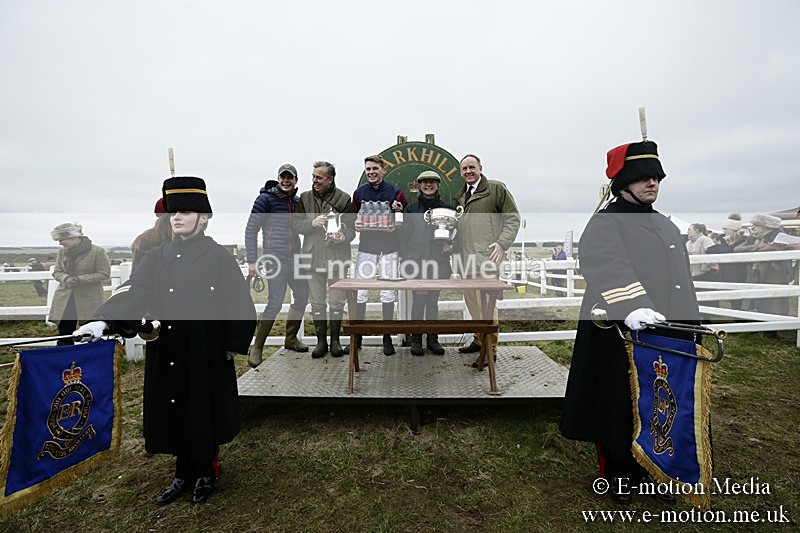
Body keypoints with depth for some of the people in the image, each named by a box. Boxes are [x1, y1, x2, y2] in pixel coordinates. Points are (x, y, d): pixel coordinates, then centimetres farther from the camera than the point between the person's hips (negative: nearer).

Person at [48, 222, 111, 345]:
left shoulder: (98, 252, -10)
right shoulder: (62, 251, 7)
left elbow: (104, 274, -10)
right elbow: (56, 272, 13)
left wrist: (79, 279, -17)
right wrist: (66, 278, -10)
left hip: (89, 300, -5)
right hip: (64, 300, 5)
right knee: (64, 336, 8)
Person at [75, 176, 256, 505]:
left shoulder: (219, 257, -9)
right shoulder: (158, 257, 5)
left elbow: (239, 304, -9)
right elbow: (133, 292, -5)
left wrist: (233, 345, -10)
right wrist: (104, 321, -21)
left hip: (206, 355, -4)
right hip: (167, 355, 5)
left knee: (204, 411, 10)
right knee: (174, 412, 15)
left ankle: (206, 472, 33)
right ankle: (183, 473, 36)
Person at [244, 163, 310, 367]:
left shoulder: (297, 201, 14)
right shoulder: (265, 199, -3)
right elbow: (251, 230, -5)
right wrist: (252, 260, -11)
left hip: (295, 258, 7)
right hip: (275, 258, -7)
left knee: (302, 297, 11)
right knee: (275, 303, -11)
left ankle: (291, 339, 29)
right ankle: (257, 348, 4)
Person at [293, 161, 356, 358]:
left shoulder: (343, 199, 0)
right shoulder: (305, 198, 8)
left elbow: (352, 227, 1)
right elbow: (296, 224, 7)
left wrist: (344, 237, -20)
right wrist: (311, 223, -13)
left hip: (337, 256, -2)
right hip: (313, 256, 2)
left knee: (337, 302, 5)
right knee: (317, 302, 8)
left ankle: (335, 340, 21)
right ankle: (321, 341, 21)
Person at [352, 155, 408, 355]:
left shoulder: (395, 192, 1)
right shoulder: (359, 193, 8)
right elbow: (353, 218, 12)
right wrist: (355, 225, -10)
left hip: (389, 248, -1)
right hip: (366, 247, 2)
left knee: (388, 294, 2)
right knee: (360, 293, -1)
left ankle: (387, 337, 16)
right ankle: (357, 336, 13)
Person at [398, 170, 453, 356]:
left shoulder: (446, 208, 8)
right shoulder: (411, 208, 5)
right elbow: (403, 234, 4)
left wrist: (450, 245, -8)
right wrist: (407, 258, -4)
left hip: (438, 261, 2)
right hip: (416, 261, -1)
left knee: (433, 300, 8)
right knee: (418, 300, -1)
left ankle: (432, 339, 18)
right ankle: (416, 339, 10)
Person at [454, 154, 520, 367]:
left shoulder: (496, 188, 1)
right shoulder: (460, 196, 20)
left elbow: (513, 218, -1)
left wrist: (502, 243, -11)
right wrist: (451, 242, 13)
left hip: (486, 257, -7)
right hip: (465, 258, 7)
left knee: (486, 304, -8)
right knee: (471, 301, 13)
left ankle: (490, 349, 2)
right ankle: (479, 340, 28)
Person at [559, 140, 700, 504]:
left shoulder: (665, 225, 18)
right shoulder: (605, 224, -8)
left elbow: (682, 280, 26)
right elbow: (607, 267, -29)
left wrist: (693, 326, 26)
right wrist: (632, 307, -44)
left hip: (671, 335, 8)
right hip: (622, 335, -7)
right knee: (619, 408, 6)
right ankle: (617, 473, 26)